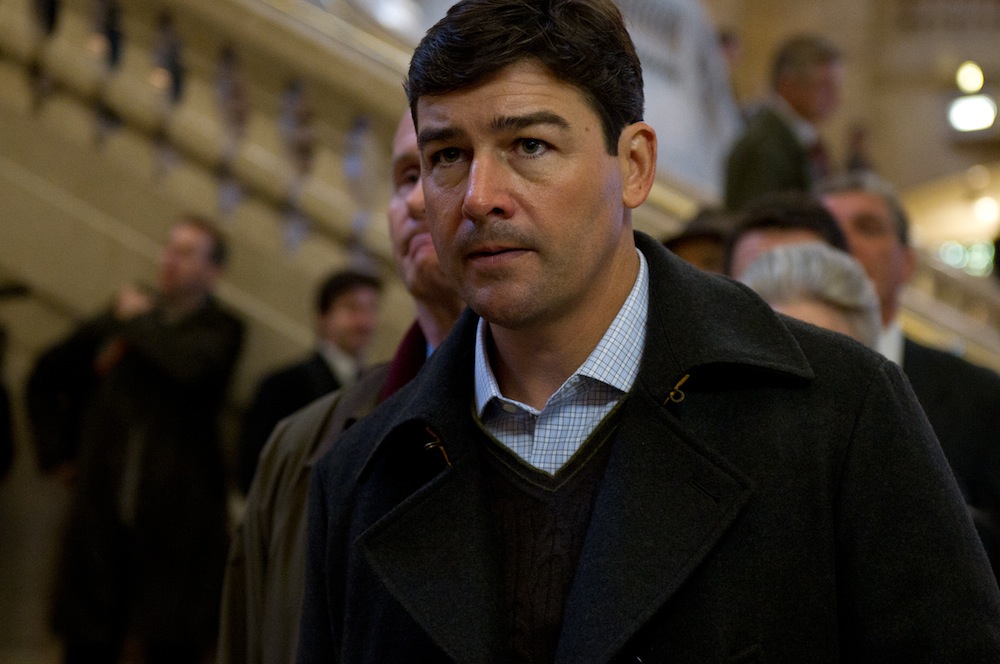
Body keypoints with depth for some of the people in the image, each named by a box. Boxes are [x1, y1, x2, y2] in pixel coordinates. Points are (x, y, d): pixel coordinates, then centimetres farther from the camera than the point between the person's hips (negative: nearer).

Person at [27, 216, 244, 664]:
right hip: (103, 508, 4)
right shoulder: (118, 316, 12)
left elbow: (188, 363, -22)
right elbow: (49, 371, 25)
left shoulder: (220, 328, 1)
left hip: (174, 515, -4)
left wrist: (139, 321, -5)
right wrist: (61, 446, 21)